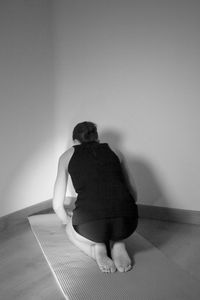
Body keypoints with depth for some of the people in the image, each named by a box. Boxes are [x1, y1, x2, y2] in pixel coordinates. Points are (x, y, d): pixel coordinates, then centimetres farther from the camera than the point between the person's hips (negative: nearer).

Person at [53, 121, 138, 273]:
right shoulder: (112, 150, 23)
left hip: (90, 225, -2)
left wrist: (67, 220, 44)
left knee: (71, 230, 36)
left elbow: (58, 205, 22)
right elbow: (132, 193, 31)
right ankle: (118, 244, 11)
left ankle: (97, 249, 6)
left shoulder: (68, 155, 19)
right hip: (127, 224, 2)